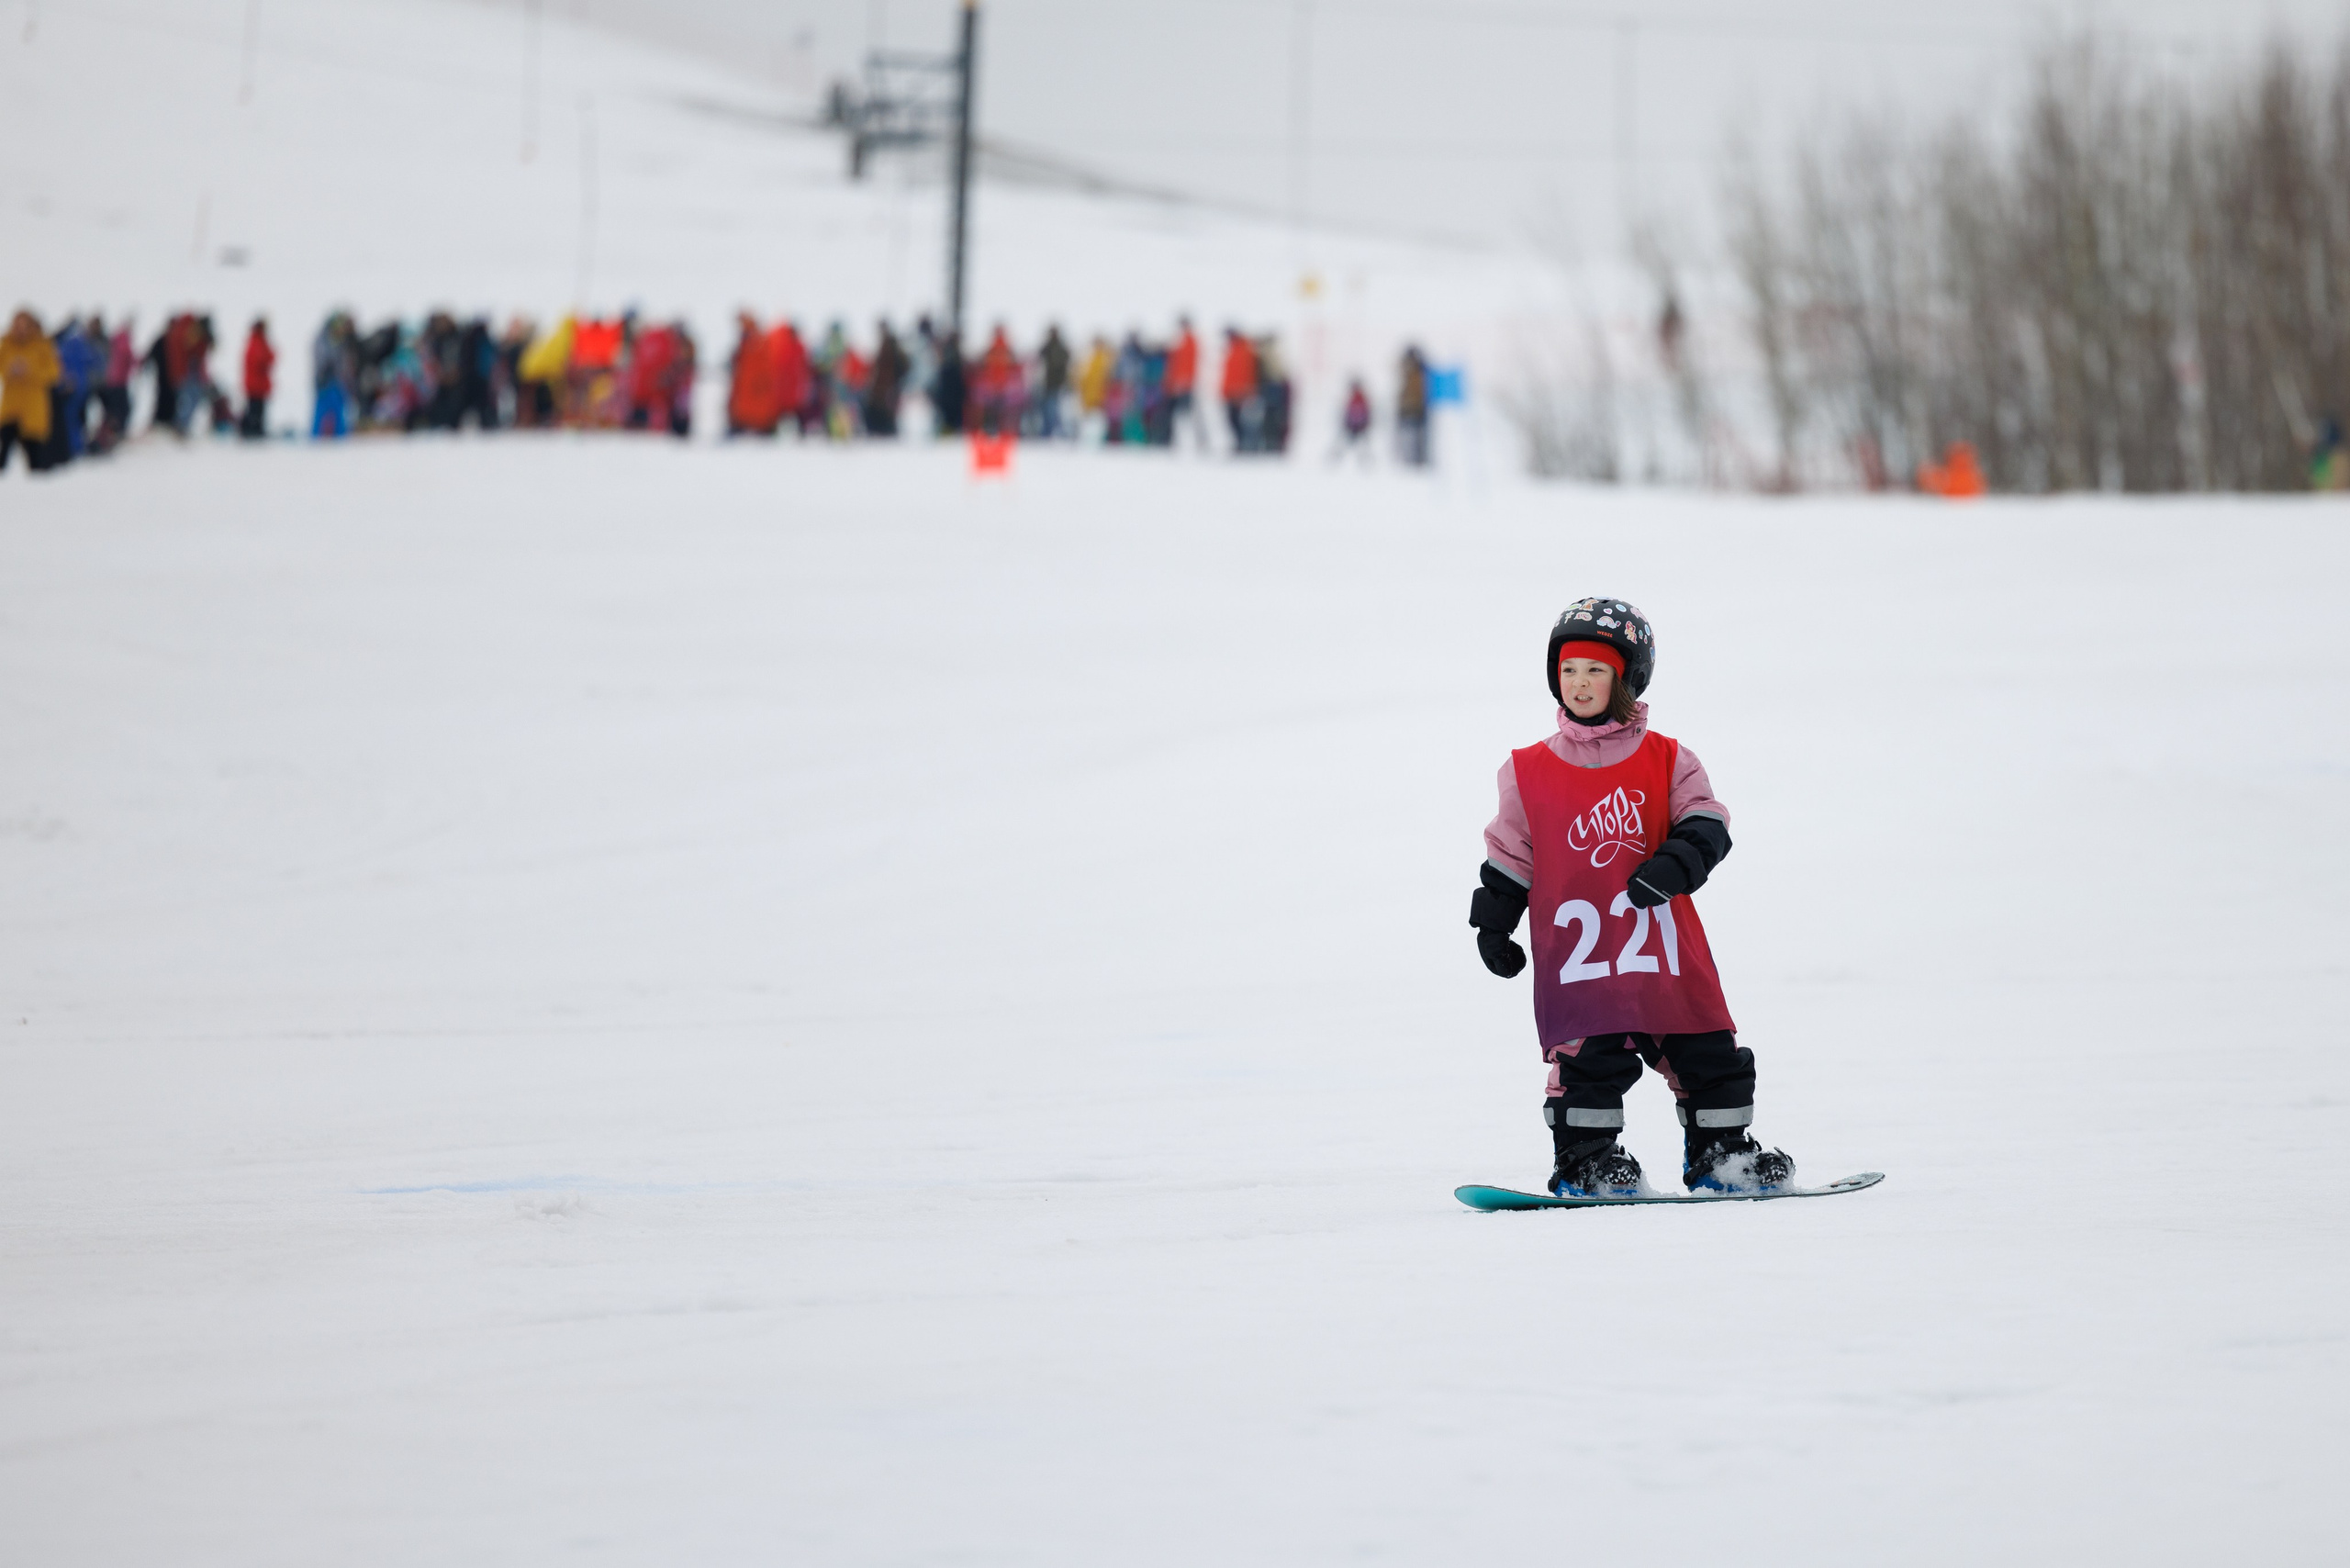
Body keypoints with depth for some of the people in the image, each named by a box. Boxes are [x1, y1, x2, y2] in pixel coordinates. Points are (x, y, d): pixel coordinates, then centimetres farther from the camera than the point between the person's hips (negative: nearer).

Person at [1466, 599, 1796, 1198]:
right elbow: (1509, 857, 14)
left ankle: (1718, 1153, 19)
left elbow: (1705, 824, -2)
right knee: (1590, 1059, -10)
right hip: (1577, 953, -1)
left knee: (1710, 1058, 4)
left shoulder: (1666, 761, 7)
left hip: (1662, 943, 1)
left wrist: (1673, 865, -21)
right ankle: (1584, 1159, 2)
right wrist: (1493, 925, 9)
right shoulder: (1529, 772, 8)